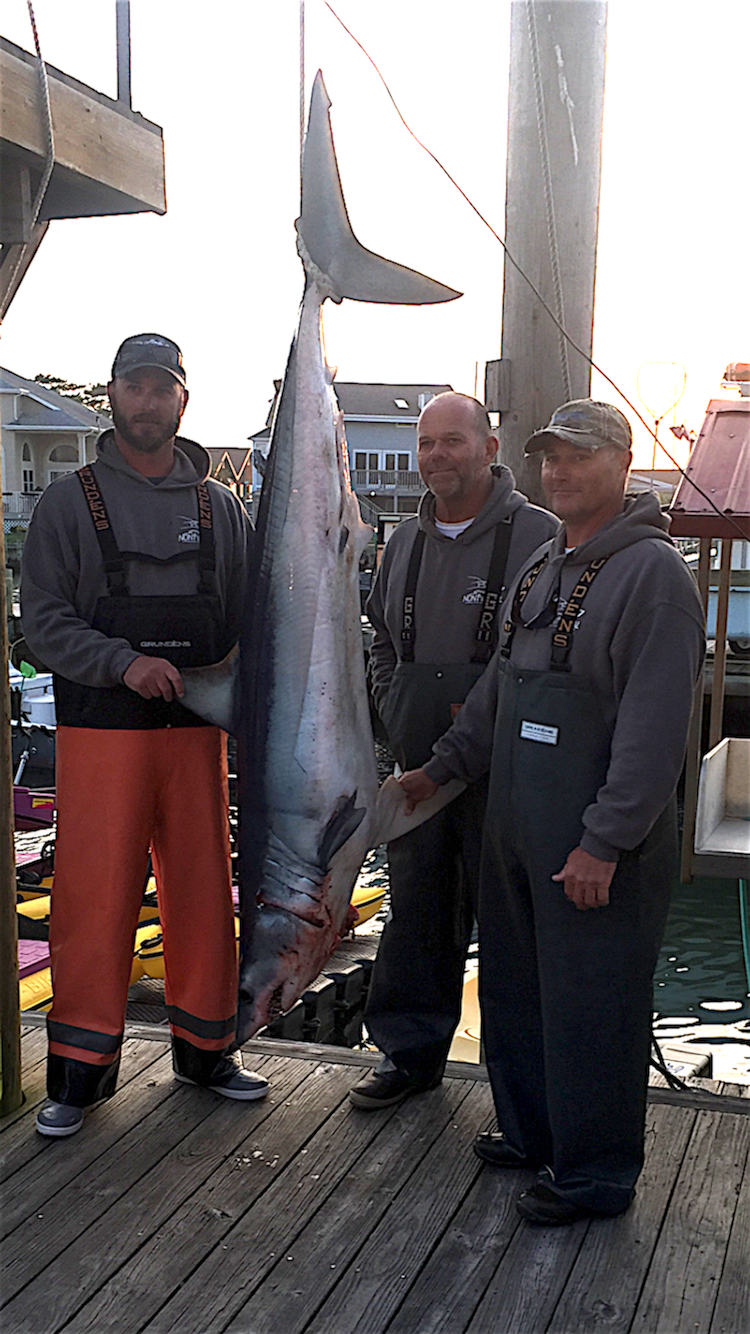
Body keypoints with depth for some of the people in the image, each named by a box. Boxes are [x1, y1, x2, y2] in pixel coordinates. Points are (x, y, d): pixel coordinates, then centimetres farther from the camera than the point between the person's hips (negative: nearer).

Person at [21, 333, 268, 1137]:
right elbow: (42, 620, -4)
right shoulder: (70, 502, 2)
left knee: (202, 888, 8)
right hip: (101, 731, -3)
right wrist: (124, 664, -18)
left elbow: (246, 624, 14)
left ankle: (204, 1047, 23)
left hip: (196, 730, 3)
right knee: (94, 893, -2)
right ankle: (82, 1065, 11)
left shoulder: (219, 506, 11)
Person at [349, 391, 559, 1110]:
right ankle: (410, 1051, 28)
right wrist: (393, 710, 11)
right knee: (416, 910, 13)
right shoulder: (405, 542, 13)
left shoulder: (539, 535, -6)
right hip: (418, 768, 6)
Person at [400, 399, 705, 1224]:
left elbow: (655, 727, -19)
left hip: (598, 848, -8)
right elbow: (499, 686, 24)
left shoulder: (653, 573, -13)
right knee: (515, 991, 18)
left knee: (591, 1007, 3)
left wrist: (605, 842, -21)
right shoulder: (542, 567, 15)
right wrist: (442, 767, 23)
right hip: (516, 832, 9)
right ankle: (532, 1132, 37)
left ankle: (594, 1173, 19)